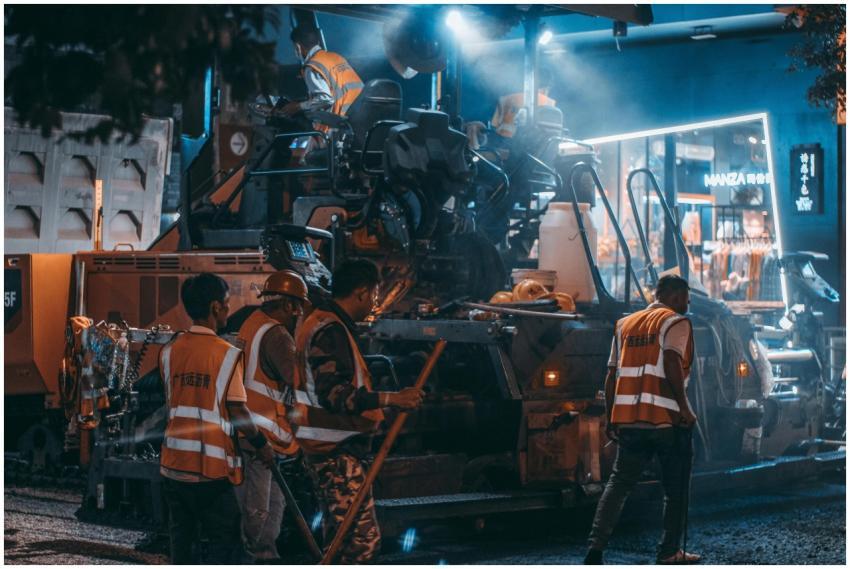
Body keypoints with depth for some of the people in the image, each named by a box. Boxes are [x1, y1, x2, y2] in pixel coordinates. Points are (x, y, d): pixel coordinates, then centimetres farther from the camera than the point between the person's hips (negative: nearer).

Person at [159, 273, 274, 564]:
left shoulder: (169, 351, 6)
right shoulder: (227, 353, -11)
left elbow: (172, 401, 11)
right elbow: (237, 411, -10)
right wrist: (261, 444, 3)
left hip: (174, 463, 6)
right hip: (212, 465, -5)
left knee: (182, 539, 15)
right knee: (223, 541, 4)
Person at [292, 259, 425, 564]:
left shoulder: (318, 323, 16)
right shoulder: (331, 331, -18)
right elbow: (334, 393, -29)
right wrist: (391, 399, -35)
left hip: (326, 448, 11)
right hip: (336, 452, -11)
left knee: (340, 534, 20)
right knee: (363, 537, -12)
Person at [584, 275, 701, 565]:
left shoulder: (625, 324, 18)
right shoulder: (676, 323, 0)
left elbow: (611, 376, 16)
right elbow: (672, 362, -18)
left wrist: (611, 419, 21)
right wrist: (685, 408, -15)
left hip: (627, 419, 5)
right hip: (667, 419, -5)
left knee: (618, 483, 7)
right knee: (676, 489, 10)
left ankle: (596, 546, -8)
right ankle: (669, 552, 13)